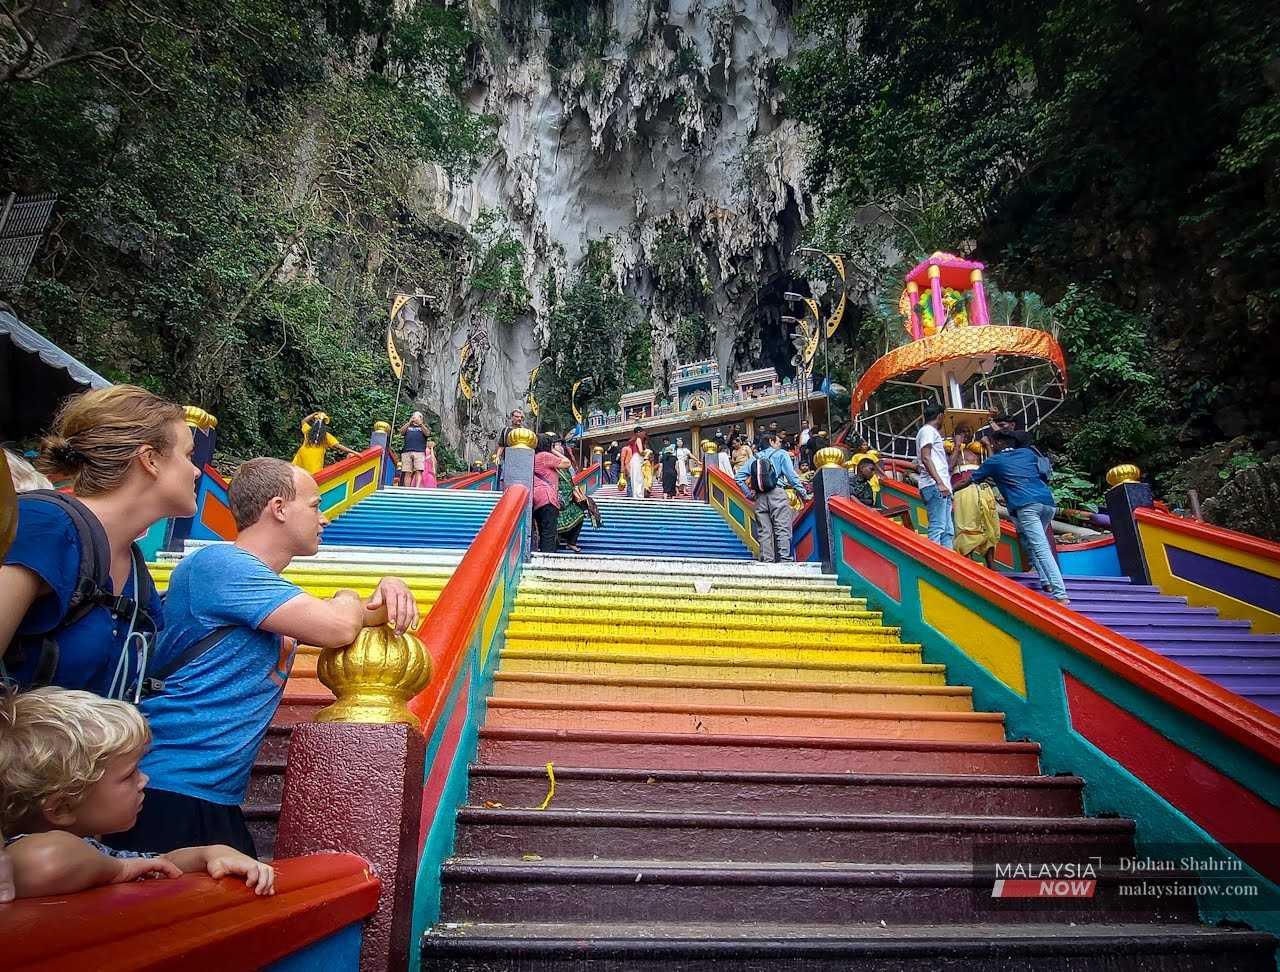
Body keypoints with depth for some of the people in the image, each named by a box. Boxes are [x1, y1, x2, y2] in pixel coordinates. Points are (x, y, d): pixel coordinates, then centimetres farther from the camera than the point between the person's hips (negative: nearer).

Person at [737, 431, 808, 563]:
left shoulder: (754, 458, 17)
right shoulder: (780, 454, 4)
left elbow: (740, 477, 11)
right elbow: (791, 475, -5)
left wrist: (749, 493, 14)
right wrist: (802, 491, -1)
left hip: (760, 497, 4)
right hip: (777, 493, -4)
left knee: (764, 531, 4)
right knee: (782, 529, -5)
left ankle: (767, 560, 4)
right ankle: (785, 559, -12)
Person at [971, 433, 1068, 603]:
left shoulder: (994, 461, 13)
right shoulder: (1028, 452, 24)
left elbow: (973, 480, 24)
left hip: (1025, 506, -5)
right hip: (1048, 502, 5)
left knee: (1041, 549, -12)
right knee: (1032, 540, 23)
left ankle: (1060, 594, -21)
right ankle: (1047, 582, 13)